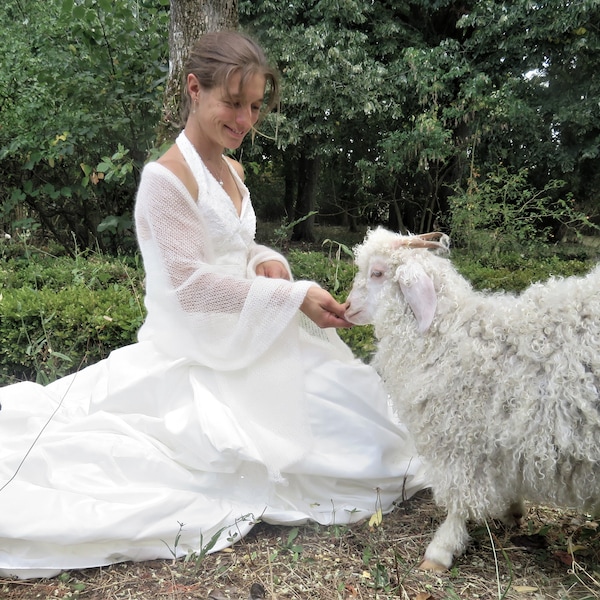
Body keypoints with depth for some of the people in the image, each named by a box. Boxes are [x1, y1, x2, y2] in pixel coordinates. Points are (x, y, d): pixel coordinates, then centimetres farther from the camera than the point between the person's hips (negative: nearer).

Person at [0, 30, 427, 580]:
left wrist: (268, 260, -4)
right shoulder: (166, 178, -16)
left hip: (245, 337, 9)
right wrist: (294, 296, -23)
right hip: (200, 349, -9)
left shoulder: (232, 170, 10)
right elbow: (192, 284, -20)